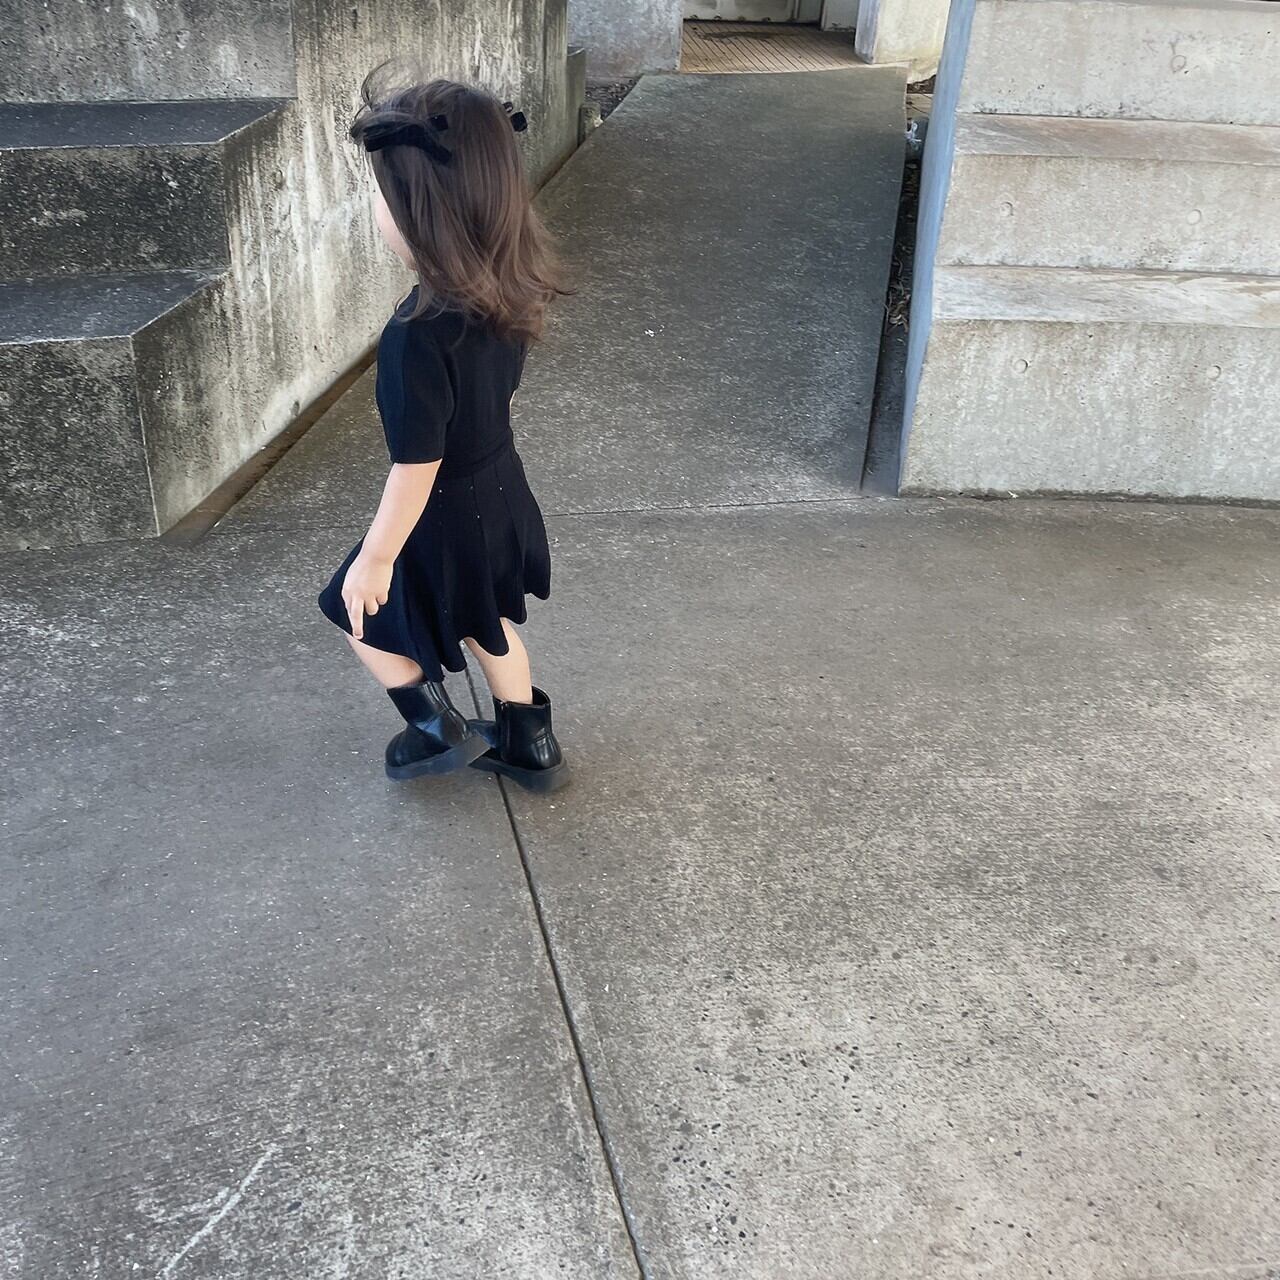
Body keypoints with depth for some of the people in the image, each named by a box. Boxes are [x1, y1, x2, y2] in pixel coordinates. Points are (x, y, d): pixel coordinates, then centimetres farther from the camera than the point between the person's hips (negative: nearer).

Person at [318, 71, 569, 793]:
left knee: (365, 615, 21)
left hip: (445, 516, -7)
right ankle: (530, 744, 44)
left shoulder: (419, 336, -35)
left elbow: (417, 467, -27)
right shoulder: (511, 293, -12)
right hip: (501, 488, 7)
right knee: (488, 618, 29)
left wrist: (375, 560, -14)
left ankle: (441, 732, 34)